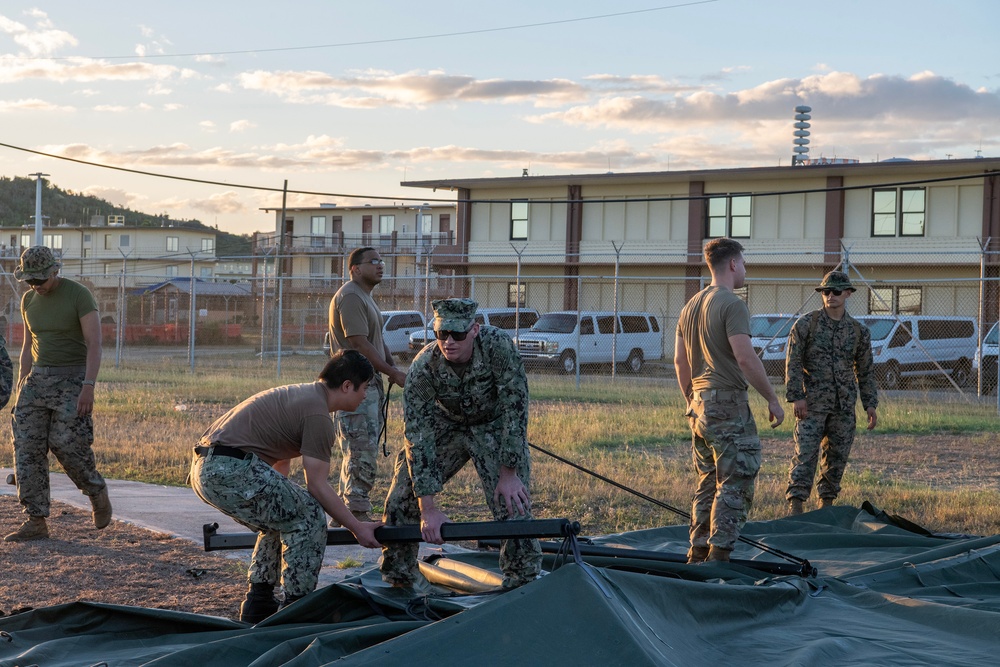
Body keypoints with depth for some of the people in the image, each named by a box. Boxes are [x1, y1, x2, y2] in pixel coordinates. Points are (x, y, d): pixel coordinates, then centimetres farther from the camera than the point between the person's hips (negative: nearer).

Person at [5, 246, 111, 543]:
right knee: (26, 446, -5)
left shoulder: (79, 295, -12)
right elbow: (28, 346, 16)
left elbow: (95, 343, -16)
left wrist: (88, 387, -24)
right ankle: (36, 522, -4)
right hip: (39, 378, 6)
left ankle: (98, 492, 17)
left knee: (67, 445, -13)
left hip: (73, 379, -6)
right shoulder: (29, 299, 8)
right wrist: (21, 391, 12)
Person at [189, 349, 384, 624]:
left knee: (281, 519, 25)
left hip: (204, 470, 11)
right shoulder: (317, 413, -8)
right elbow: (317, 485, -7)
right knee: (309, 515, -2)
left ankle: (258, 604, 25)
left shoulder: (302, 394, 24)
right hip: (231, 470, -11)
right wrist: (357, 528, 0)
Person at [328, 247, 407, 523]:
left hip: (370, 383, 11)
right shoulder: (350, 297, -13)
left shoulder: (365, 297, 21)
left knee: (358, 453, 13)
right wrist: (394, 373, -17)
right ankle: (357, 513, -10)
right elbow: (361, 344, -20)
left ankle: (347, 511, 19)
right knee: (362, 452, -11)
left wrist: (393, 369, 7)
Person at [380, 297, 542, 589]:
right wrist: (428, 508, -32)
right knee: (403, 497, -5)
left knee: (512, 503, -16)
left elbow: (515, 406, -28)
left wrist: (509, 473, -28)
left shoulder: (498, 346, -34)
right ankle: (397, 581, 13)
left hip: (496, 426, -1)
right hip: (446, 425, 2)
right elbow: (419, 440, -29)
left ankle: (525, 584, 1)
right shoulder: (423, 368, -30)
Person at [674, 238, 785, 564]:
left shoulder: (691, 306, 15)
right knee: (736, 483, -5)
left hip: (700, 406, 9)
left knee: (708, 483, 14)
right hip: (728, 405, -9)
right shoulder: (731, 304, -12)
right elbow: (745, 357, -19)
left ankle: (698, 554, 16)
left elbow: (680, 362, 17)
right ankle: (719, 554, -9)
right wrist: (772, 399, -13)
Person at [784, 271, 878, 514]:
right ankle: (795, 502, -14)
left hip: (844, 407, 4)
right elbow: (793, 362, -3)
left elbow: (866, 372, 15)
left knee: (837, 457, 8)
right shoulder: (806, 324, -1)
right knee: (805, 453, -12)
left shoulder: (859, 331, 9)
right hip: (812, 403, -4)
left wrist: (870, 404, 9)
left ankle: (827, 501, 20)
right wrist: (796, 397, -11)